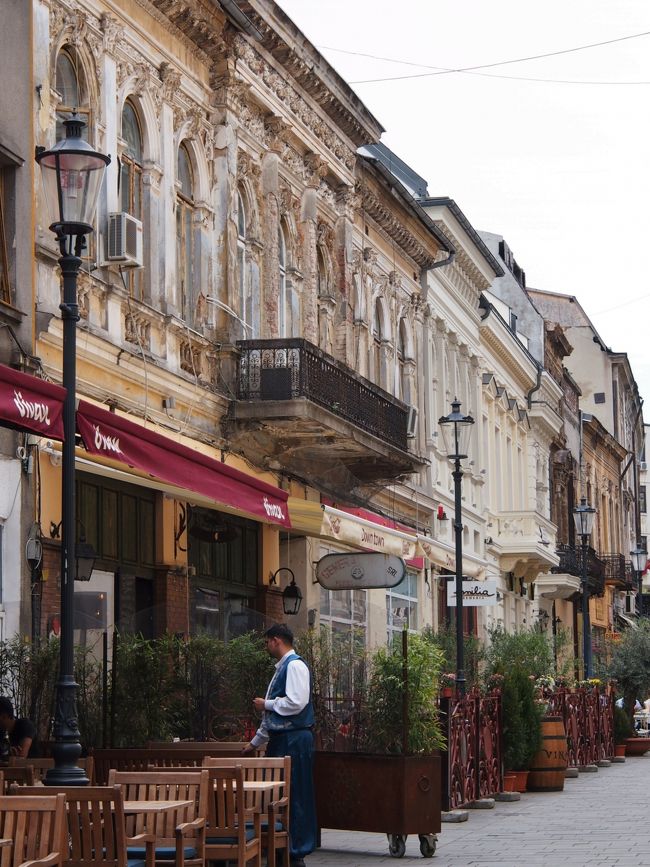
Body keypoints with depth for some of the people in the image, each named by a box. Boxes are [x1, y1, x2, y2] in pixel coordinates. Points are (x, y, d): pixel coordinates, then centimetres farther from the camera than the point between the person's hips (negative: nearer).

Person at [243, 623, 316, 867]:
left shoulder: (295, 666, -10)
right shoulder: (281, 668, 19)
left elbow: (296, 703, -22)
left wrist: (266, 704, -9)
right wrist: (255, 742, 28)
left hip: (295, 739, -10)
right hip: (280, 738, 10)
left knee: (295, 795, -5)